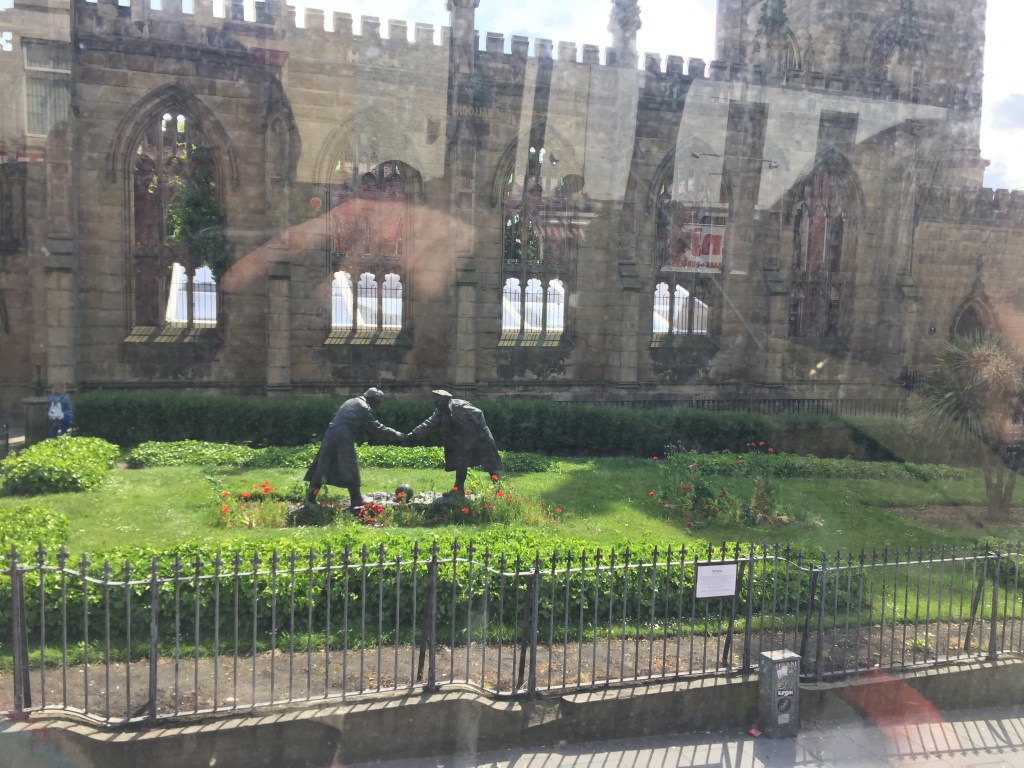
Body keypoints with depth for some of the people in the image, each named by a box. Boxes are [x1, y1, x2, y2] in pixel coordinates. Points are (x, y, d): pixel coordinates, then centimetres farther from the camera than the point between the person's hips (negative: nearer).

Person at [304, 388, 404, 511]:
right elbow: (377, 427, -3)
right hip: (344, 440, -7)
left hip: (331, 436, 7)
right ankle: (356, 503, 6)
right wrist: (396, 435, 2)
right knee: (351, 473, 1)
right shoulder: (364, 408, -4)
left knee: (322, 467, 10)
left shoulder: (350, 402, 20)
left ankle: (310, 498, 11)